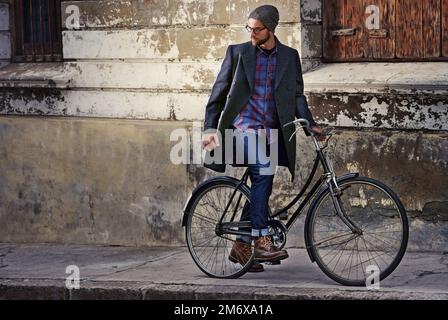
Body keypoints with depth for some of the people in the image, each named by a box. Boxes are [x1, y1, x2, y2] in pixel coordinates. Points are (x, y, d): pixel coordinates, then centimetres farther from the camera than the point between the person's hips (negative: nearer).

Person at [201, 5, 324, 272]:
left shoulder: (290, 57, 10)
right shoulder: (237, 53, 5)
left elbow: (297, 95, 9)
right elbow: (219, 93, 9)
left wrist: (310, 123, -7)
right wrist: (210, 128, 2)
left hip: (272, 134, 3)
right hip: (244, 127, -3)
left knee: (261, 185, 4)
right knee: (263, 172, -26)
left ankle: (241, 246, 19)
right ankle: (262, 240, -28)